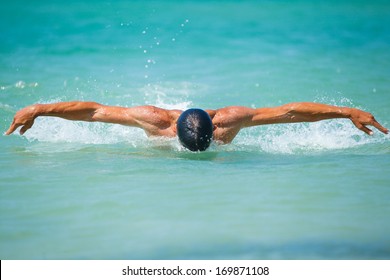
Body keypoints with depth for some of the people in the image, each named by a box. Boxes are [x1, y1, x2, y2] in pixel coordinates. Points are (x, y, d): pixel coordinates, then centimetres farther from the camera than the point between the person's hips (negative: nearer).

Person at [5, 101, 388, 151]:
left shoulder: (231, 119, -41)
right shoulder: (155, 120, -43)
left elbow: (291, 111, -35)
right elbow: (92, 110, -36)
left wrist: (348, 111, -35)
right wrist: (37, 110, -36)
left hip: (223, 148, 1)